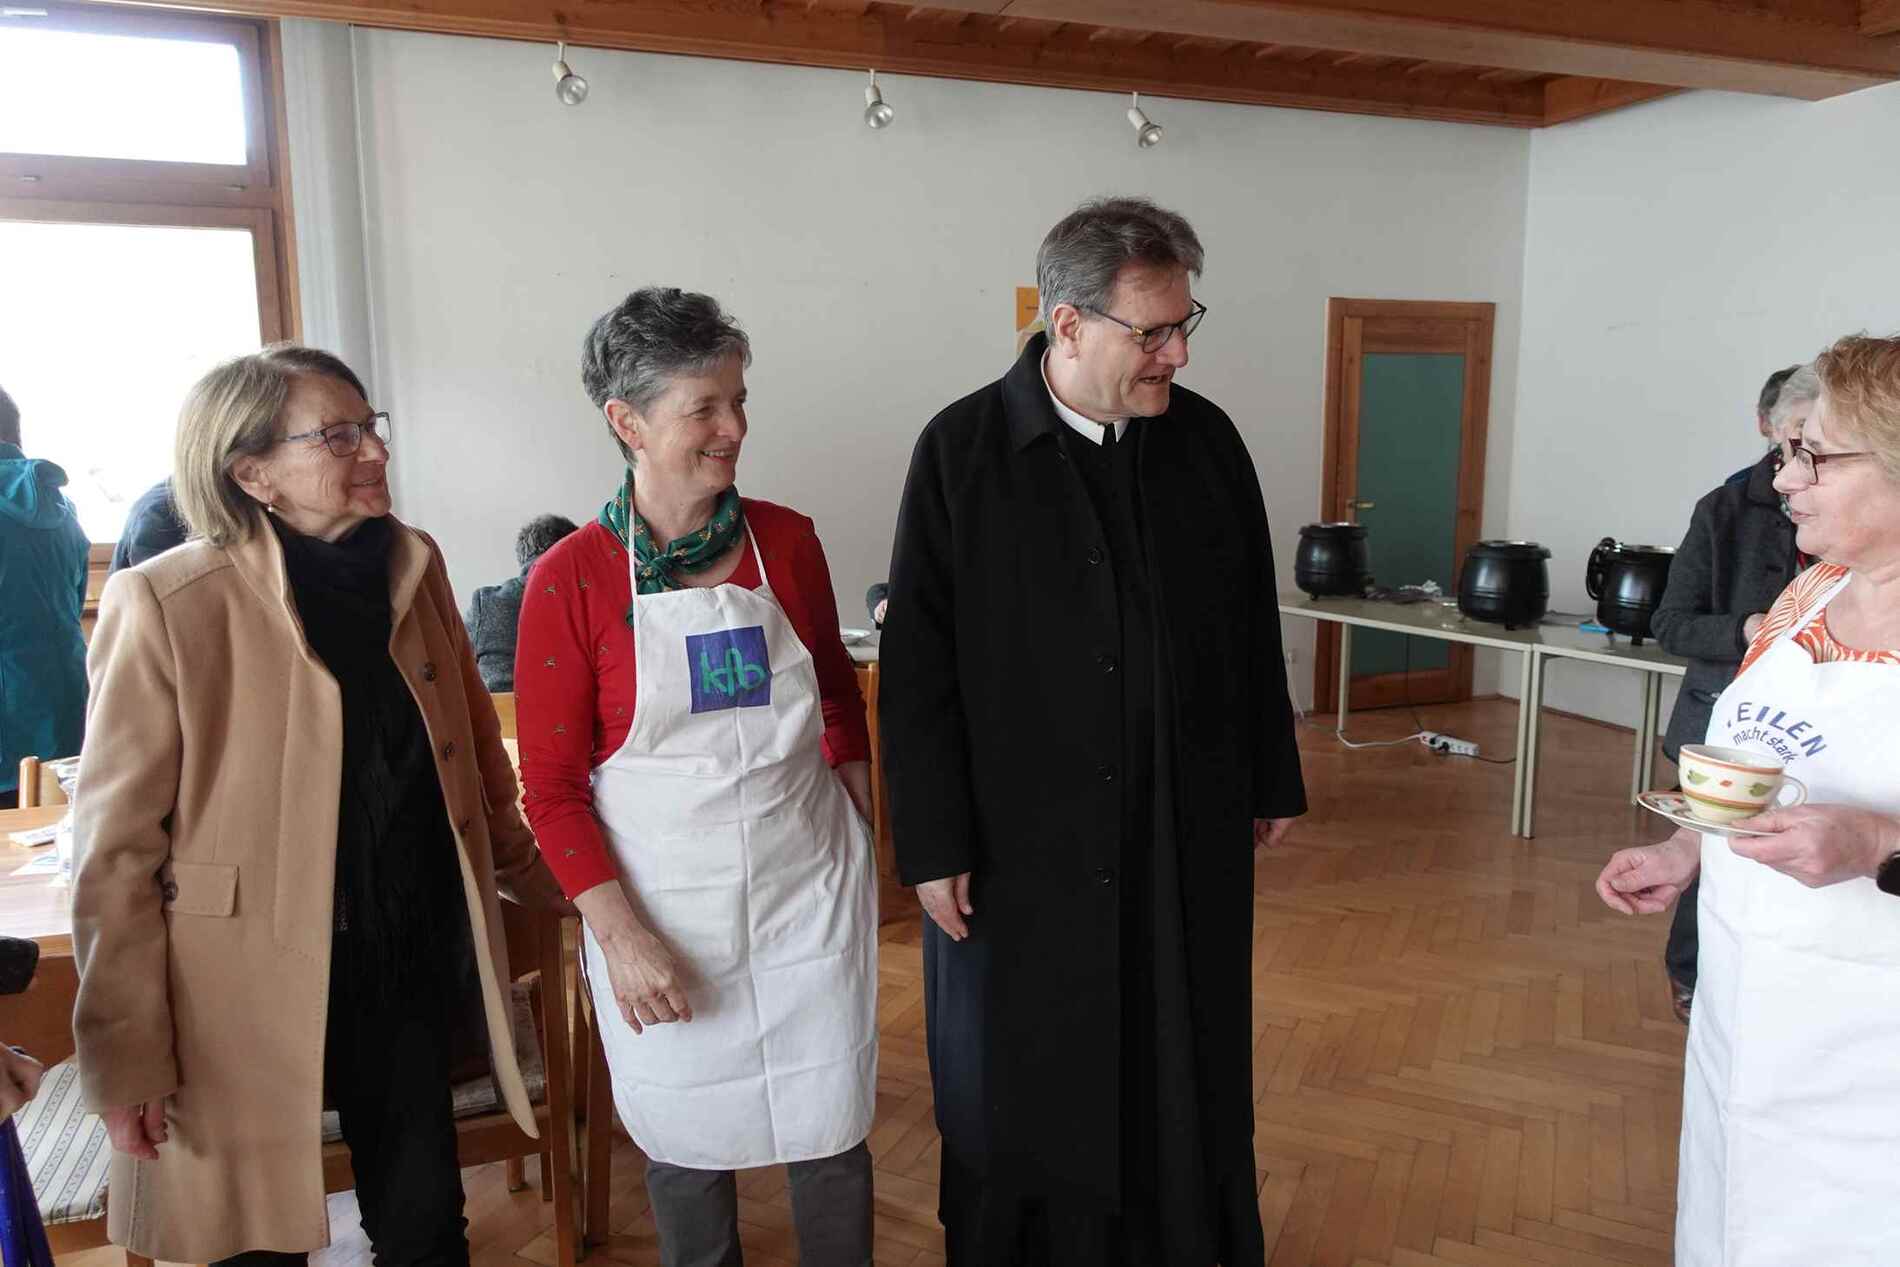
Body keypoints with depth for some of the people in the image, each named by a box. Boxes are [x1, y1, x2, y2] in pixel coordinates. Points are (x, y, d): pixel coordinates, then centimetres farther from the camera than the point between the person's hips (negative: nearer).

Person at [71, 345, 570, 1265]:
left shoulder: (412, 566, 2)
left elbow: (473, 749, 12)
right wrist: (125, 1055, -10)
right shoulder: (165, 604, -14)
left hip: (411, 965, 4)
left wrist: (534, 877, 18)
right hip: (247, 988, -4)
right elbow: (115, 845, -11)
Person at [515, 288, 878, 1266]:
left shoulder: (786, 541, -3)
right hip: (661, 913, -2)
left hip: (810, 890, 2)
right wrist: (620, 935, -13)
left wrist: (866, 826, 9)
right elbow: (552, 788, -7)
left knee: (831, 1134, 12)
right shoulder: (571, 579, -11)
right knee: (688, 1144, 14)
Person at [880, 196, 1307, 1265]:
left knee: (1186, 1073, 17)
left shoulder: (1208, 439, 0)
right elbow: (919, 667, -10)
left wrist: (1272, 781, 12)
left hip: (1189, 834, 3)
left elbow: (1254, 631, 8)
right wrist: (934, 846, -10)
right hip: (1025, 842, -3)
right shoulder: (964, 451, -10)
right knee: (1022, 1087, 14)